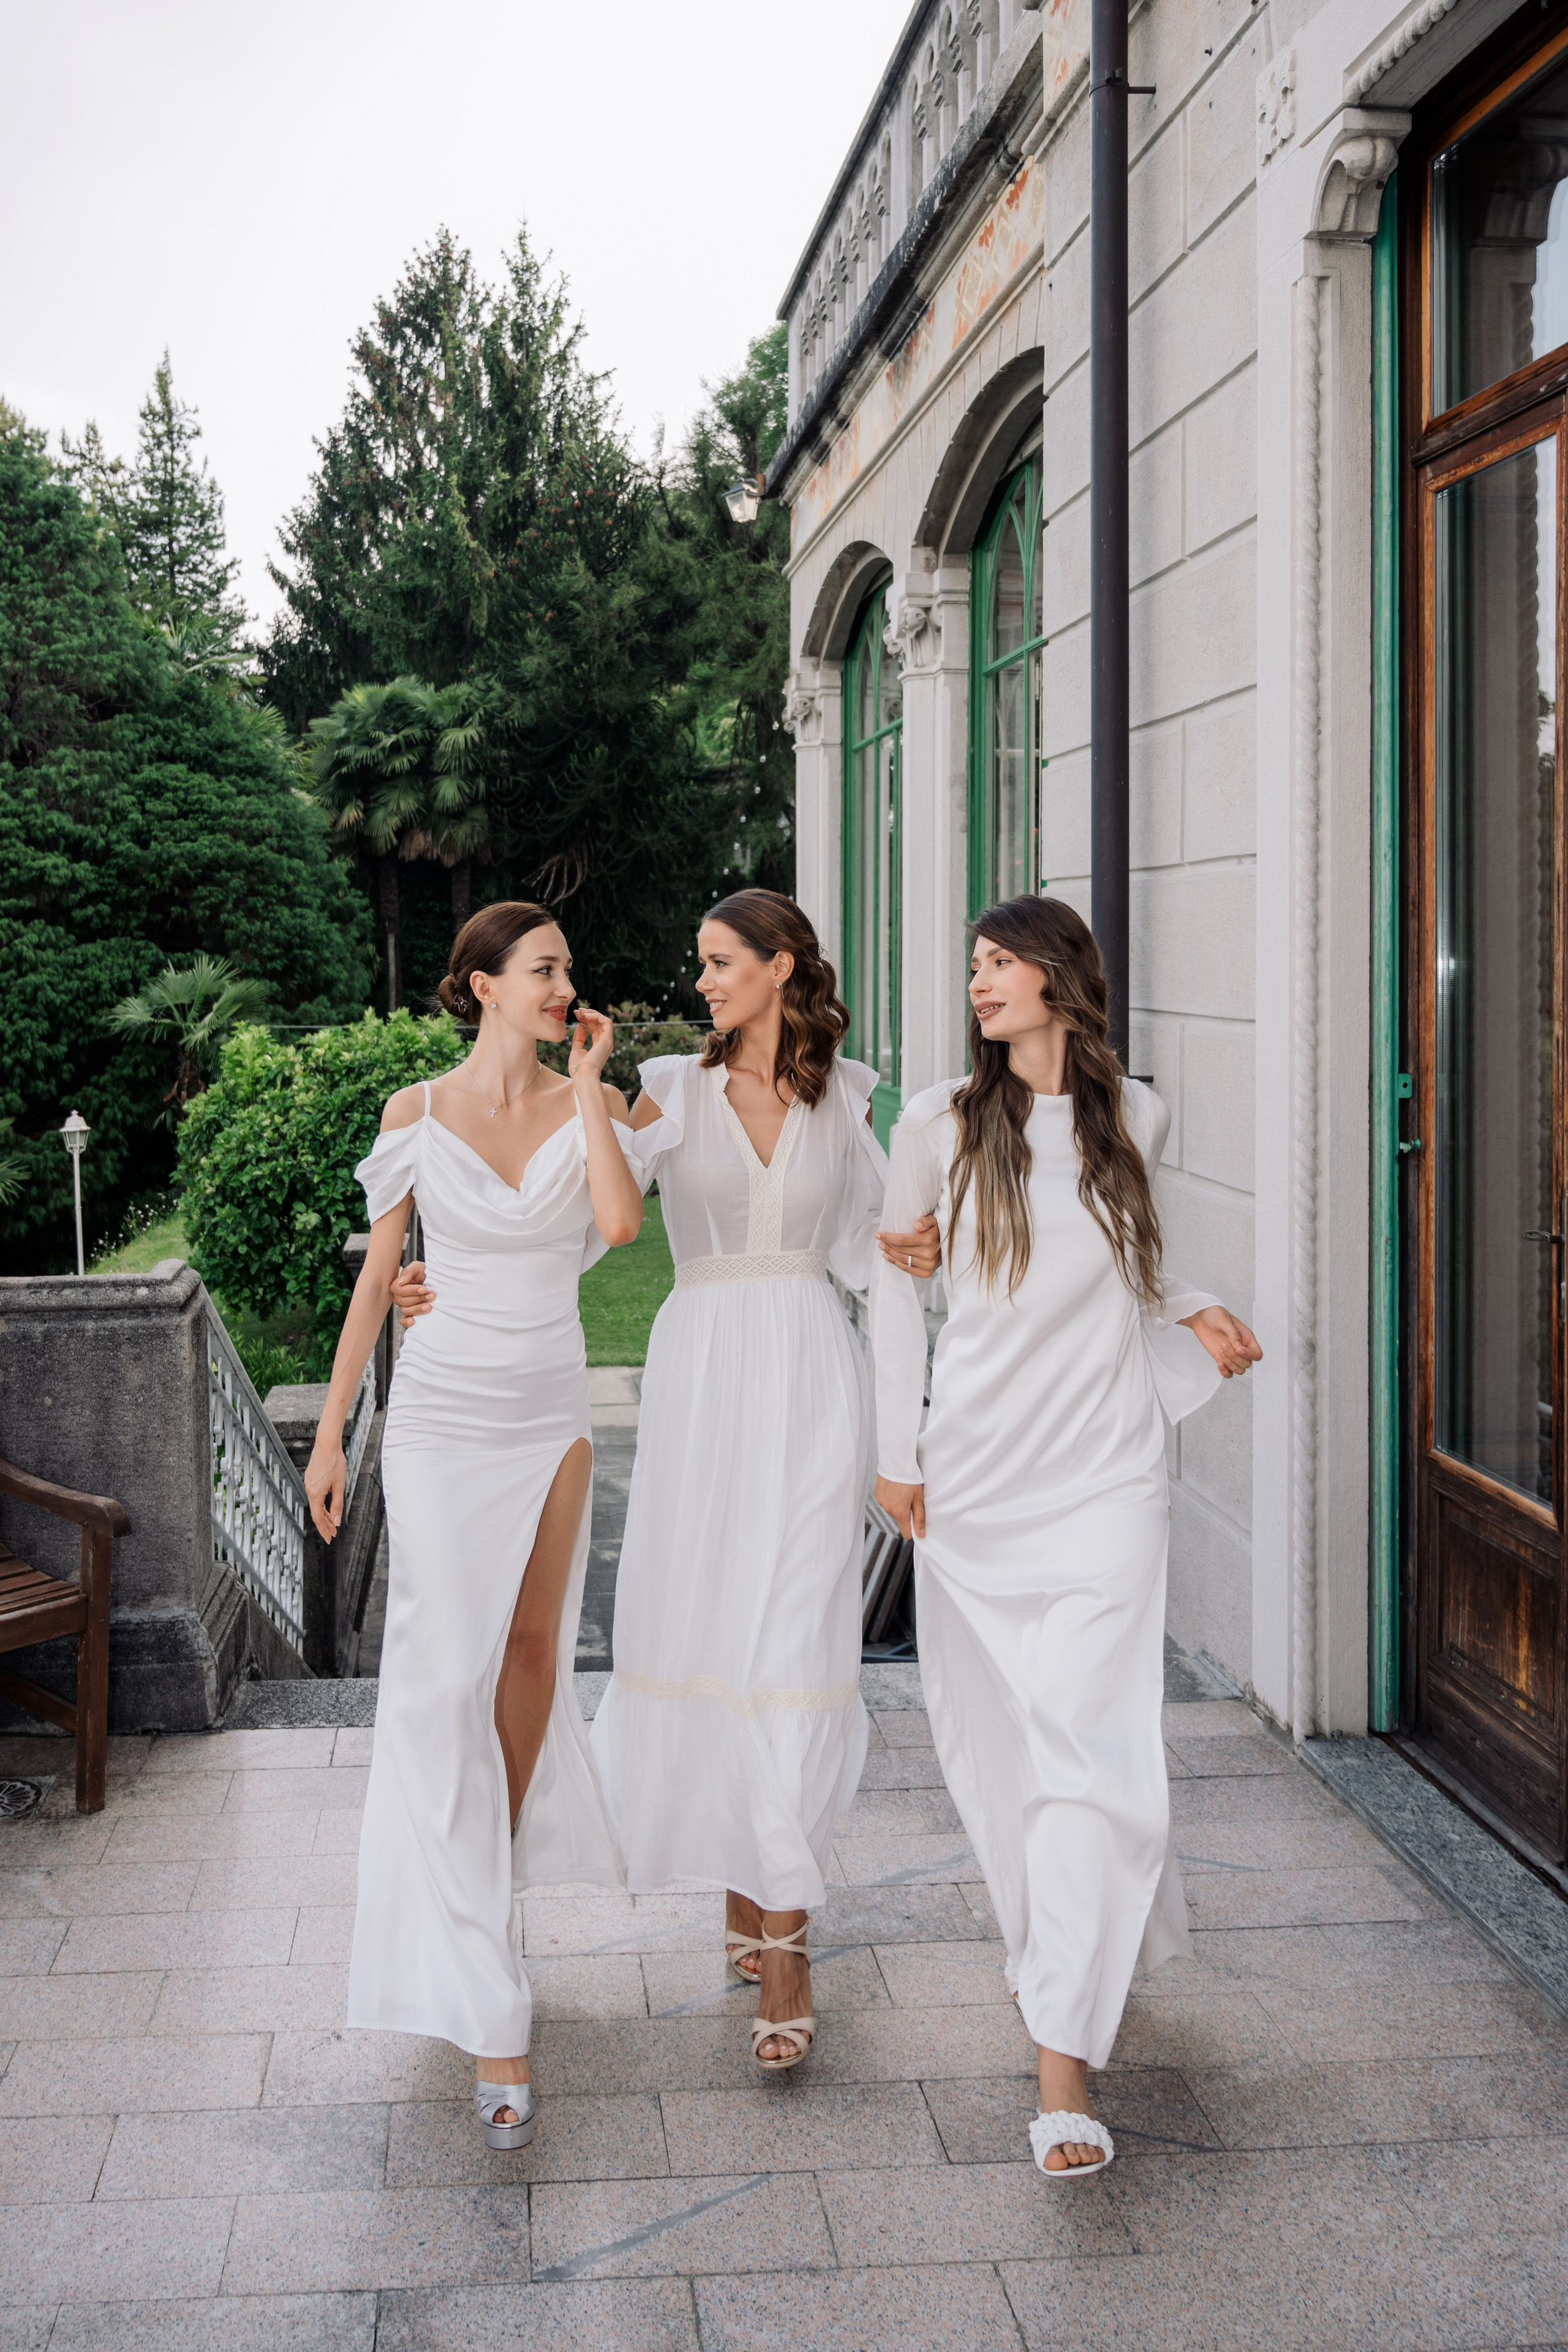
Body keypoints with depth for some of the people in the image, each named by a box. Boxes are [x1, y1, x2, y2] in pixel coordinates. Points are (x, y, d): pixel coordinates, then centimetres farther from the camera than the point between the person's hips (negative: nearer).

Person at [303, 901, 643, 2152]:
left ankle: (498, 1879, 33)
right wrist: (331, 1431, 3)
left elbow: (620, 1221, -19)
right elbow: (377, 1274, 3)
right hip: (446, 1413, -3)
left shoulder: (590, 1105, 1)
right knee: (448, 1673, -8)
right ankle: (487, 2011, -6)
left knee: (533, 1643, 11)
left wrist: (587, 1088, -13)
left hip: (554, 1412, 3)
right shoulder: (418, 1113, -2)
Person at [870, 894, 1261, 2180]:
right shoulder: (942, 1123, 0)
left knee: (1090, 1747, -8)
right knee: (997, 1746, 8)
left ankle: (1064, 2070, -5)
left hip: (1106, 1475, 0)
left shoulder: (1135, 1117, 5)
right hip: (976, 1475, 1)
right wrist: (898, 1449, 4)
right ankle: (1072, 1949, 35)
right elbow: (897, 1284, 6)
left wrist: (1196, 1309, 4)